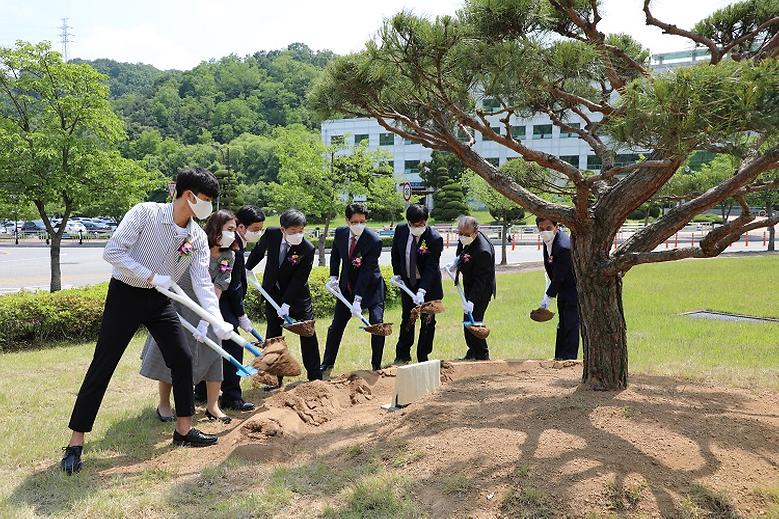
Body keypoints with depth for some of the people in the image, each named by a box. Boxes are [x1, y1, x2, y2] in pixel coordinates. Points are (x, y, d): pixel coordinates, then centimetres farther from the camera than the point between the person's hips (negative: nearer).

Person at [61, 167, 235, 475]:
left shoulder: (198, 238, -4)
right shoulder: (145, 213, -18)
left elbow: (202, 283, -9)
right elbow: (112, 251, -21)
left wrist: (217, 321, -21)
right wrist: (152, 277, -26)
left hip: (160, 301, 5)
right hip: (125, 295, -5)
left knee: (182, 359, 3)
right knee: (102, 366, -4)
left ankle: (184, 430, 18)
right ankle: (75, 443, 5)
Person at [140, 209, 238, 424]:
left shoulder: (229, 257, -8)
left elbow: (216, 292, -11)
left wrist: (205, 322, -18)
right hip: (176, 302, -4)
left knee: (212, 352, -1)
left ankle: (212, 406, 10)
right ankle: (164, 404, 18)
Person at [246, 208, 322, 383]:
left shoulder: (308, 249, -26)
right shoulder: (271, 234, -17)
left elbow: (299, 279, -23)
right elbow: (259, 251, 6)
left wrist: (286, 303, -24)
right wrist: (247, 269, 16)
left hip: (297, 294, -3)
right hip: (273, 292, 3)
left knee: (308, 333, 0)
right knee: (273, 334, 6)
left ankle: (315, 376, 12)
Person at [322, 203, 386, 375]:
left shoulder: (374, 241, -24)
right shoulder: (340, 233, -9)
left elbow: (366, 271, -28)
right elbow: (335, 254, 13)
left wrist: (357, 300, -31)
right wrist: (334, 276, 2)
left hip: (371, 287, -4)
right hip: (347, 287, 4)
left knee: (377, 325, -12)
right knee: (336, 326, 6)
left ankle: (376, 366, 5)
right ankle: (327, 365, 20)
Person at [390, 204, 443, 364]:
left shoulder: (435, 239, -24)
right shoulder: (400, 230, -11)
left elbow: (431, 268, -26)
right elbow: (395, 253, 8)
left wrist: (422, 291, -35)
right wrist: (397, 273, 2)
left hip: (428, 285, -3)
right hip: (407, 282, 4)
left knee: (428, 321, 3)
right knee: (407, 319, 13)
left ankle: (423, 357, 15)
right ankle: (402, 355, 24)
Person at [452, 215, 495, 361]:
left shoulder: (483, 251, -33)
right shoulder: (465, 240, -6)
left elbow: (480, 280, -31)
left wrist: (471, 300, -36)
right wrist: (457, 260, -3)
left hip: (481, 291, -10)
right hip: (470, 287, 10)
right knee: (468, 321, 20)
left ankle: (482, 356, 5)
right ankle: (472, 353, 38)